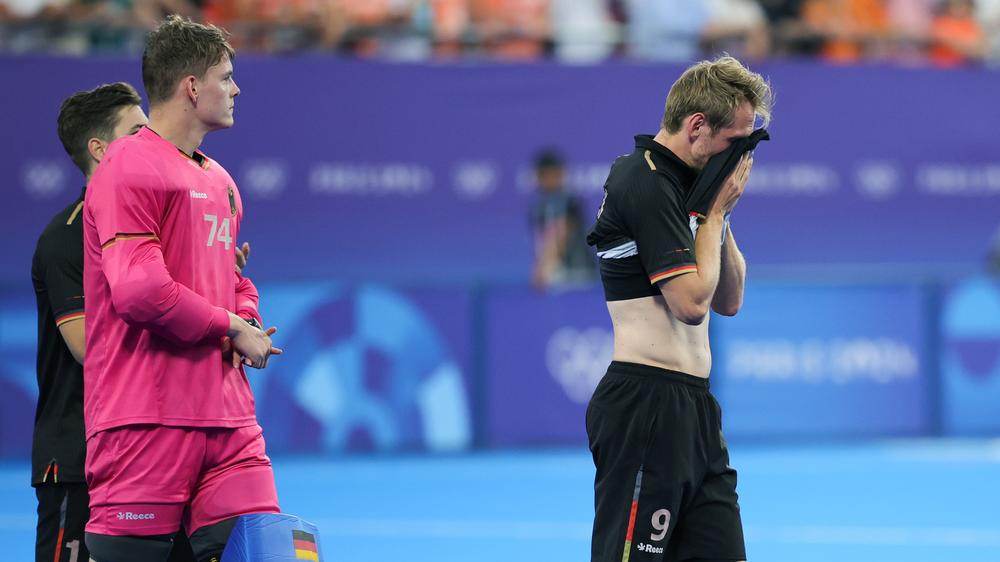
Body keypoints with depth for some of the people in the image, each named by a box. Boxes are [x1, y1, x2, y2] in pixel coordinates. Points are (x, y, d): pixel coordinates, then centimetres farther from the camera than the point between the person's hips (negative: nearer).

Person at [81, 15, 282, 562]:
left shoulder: (220, 183, 20)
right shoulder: (129, 165, -8)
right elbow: (138, 289, -18)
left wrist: (247, 323, 7)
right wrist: (231, 327, -8)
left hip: (228, 423, 8)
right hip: (146, 423, -8)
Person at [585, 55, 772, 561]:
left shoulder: (679, 181, 17)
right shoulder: (645, 182, -13)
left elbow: (728, 301, 19)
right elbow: (691, 302, -18)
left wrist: (721, 213, 7)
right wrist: (716, 211, -6)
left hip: (692, 406, 10)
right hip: (647, 405, -10)